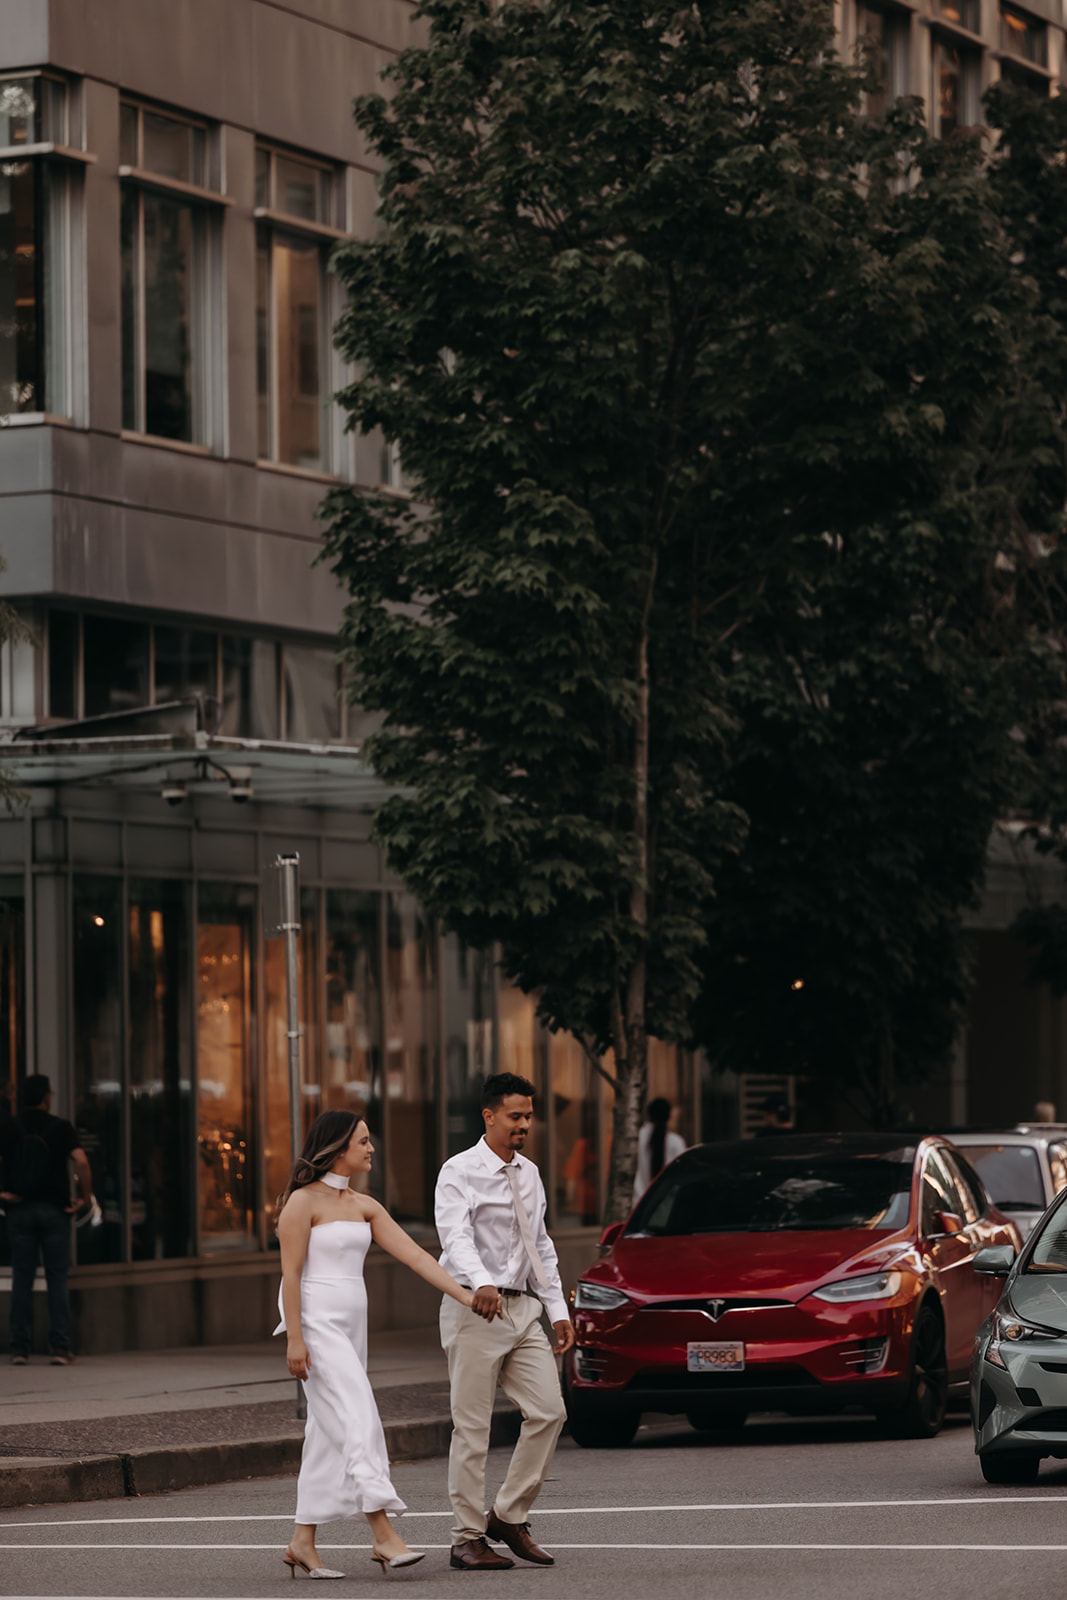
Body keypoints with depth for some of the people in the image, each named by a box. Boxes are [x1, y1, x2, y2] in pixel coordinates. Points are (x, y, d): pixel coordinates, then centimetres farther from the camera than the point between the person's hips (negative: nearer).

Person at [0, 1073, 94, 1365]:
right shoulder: (61, 1127, -2)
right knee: (57, 1279, 2)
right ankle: (59, 1347, -3)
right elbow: (81, 1161, -14)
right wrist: (86, 1197, -5)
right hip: (54, 1209, -1)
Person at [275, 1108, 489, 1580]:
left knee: (329, 1435, 8)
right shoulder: (303, 1202, -8)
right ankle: (385, 1536, -23)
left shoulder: (363, 1206, 13)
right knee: (357, 1422, -16)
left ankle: (303, 1542, 13)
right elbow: (291, 1273, -11)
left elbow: (413, 1253, 7)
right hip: (316, 1323, -8)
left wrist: (462, 1293, -1)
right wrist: (294, 1339, -17)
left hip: (349, 1326, 8)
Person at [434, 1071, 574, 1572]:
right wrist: (481, 1285, -42)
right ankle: (468, 1539, 2)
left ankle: (509, 1516, 12)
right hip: (476, 1310, -7)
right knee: (472, 1426, -4)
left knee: (548, 1412, -2)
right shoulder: (460, 1173, -8)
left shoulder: (529, 1174, 15)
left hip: (524, 1308, 7)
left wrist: (558, 1309, 14)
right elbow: (456, 1237, -24)